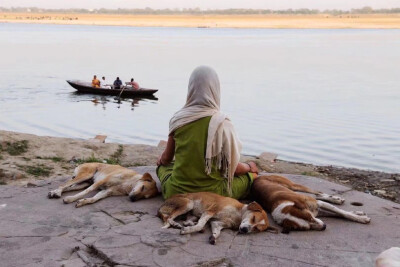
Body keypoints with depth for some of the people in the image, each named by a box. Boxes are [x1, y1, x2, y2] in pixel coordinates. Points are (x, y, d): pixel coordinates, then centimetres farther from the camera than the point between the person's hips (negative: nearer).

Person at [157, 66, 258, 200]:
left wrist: (161, 159, 33)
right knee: (250, 174, 23)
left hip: (176, 193, 1)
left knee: (163, 165, 33)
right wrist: (249, 167, 16)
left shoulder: (177, 120, -5)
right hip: (211, 193, 0)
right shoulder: (222, 123, -14)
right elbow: (233, 167, -7)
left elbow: (166, 158, 9)